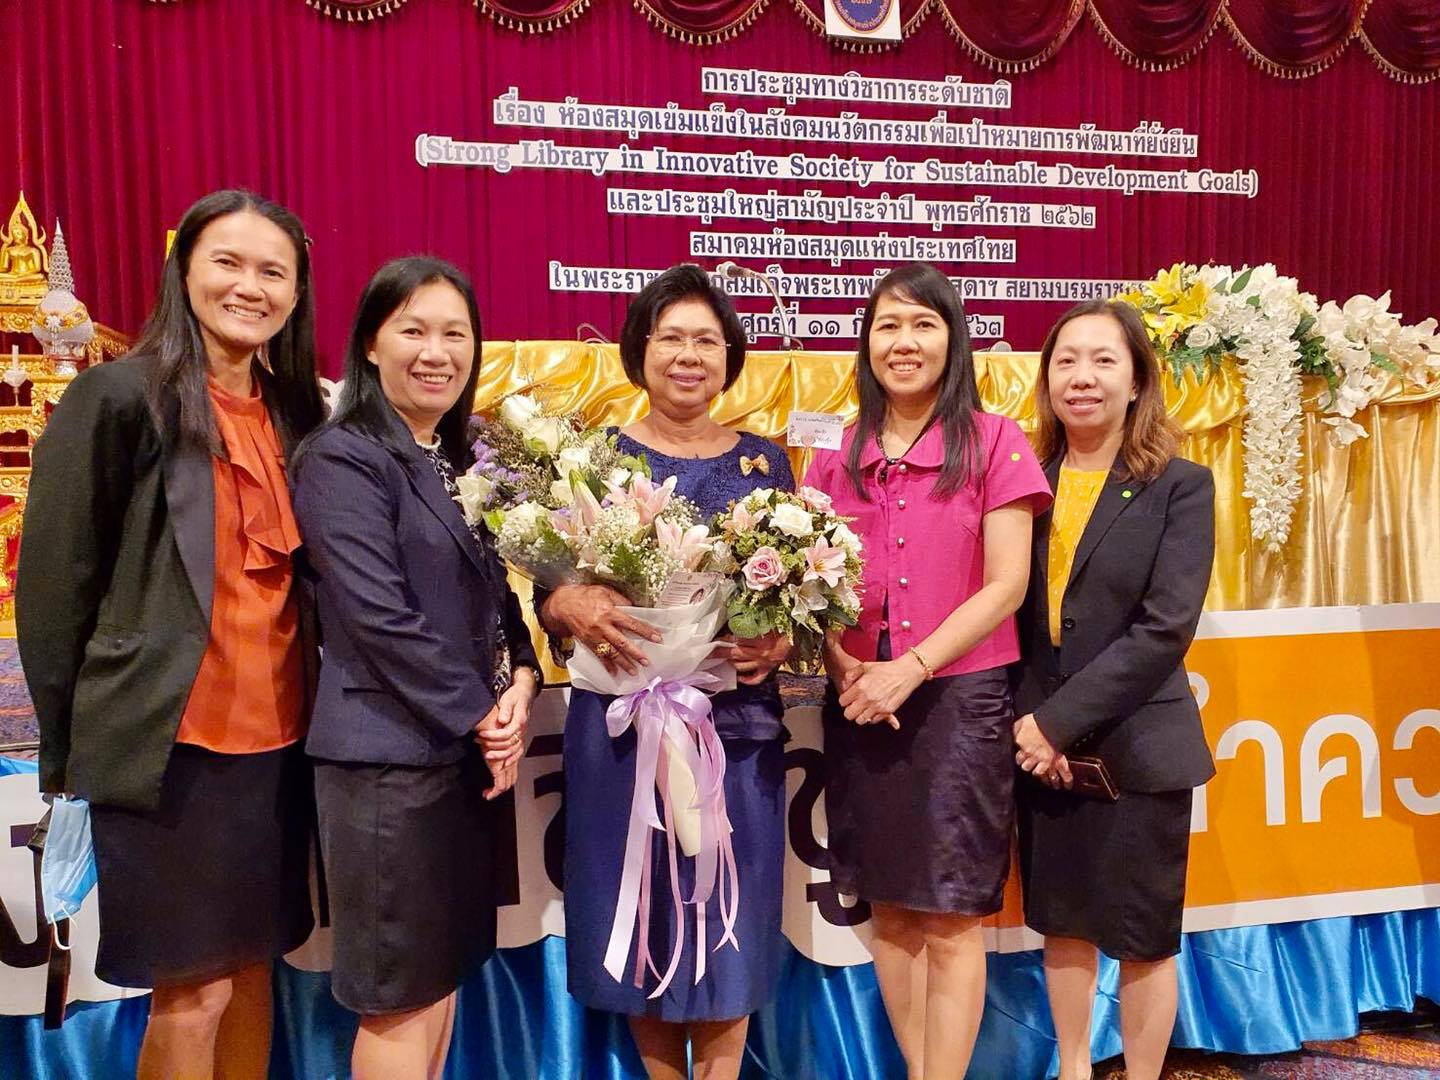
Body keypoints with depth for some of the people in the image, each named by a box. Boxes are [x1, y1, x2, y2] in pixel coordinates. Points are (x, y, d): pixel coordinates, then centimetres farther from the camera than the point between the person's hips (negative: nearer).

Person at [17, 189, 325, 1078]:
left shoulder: (296, 414, 8)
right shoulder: (119, 397, -10)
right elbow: (53, 585, -7)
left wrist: (305, 705, 7)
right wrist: (68, 749, -2)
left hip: (275, 738, 6)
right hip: (168, 741, -5)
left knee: (251, 968, 17)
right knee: (193, 993, 5)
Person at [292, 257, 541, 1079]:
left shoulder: (463, 460, 12)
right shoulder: (344, 458, -11)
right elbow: (379, 618, -19)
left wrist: (522, 680, -4)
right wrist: (481, 714, -13)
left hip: (466, 749, 8)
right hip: (391, 755, -7)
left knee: (445, 967, 18)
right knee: (404, 996, 5)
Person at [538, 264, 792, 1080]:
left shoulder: (763, 461, 7)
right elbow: (550, 590, 0)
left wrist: (782, 640, -11)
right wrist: (573, 607, -22)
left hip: (737, 721, 1)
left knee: (728, 918, 8)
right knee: (638, 919, 9)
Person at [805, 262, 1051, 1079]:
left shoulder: (993, 443, -3)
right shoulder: (838, 457, 8)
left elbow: (1007, 584, -9)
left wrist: (909, 669, -16)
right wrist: (843, 666, -9)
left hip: (960, 699, -4)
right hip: (861, 705, 4)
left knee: (951, 919, 3)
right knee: (892, 908, 13)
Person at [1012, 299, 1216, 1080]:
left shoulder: (1181, 486, -5)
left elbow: (1166, 628, -14)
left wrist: (1060, 721, -17)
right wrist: (1026, 722, -11)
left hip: (1135, 747, -3)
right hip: (1040, 743, 3)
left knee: (1143, 936, 11)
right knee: (1062, 922, 17)